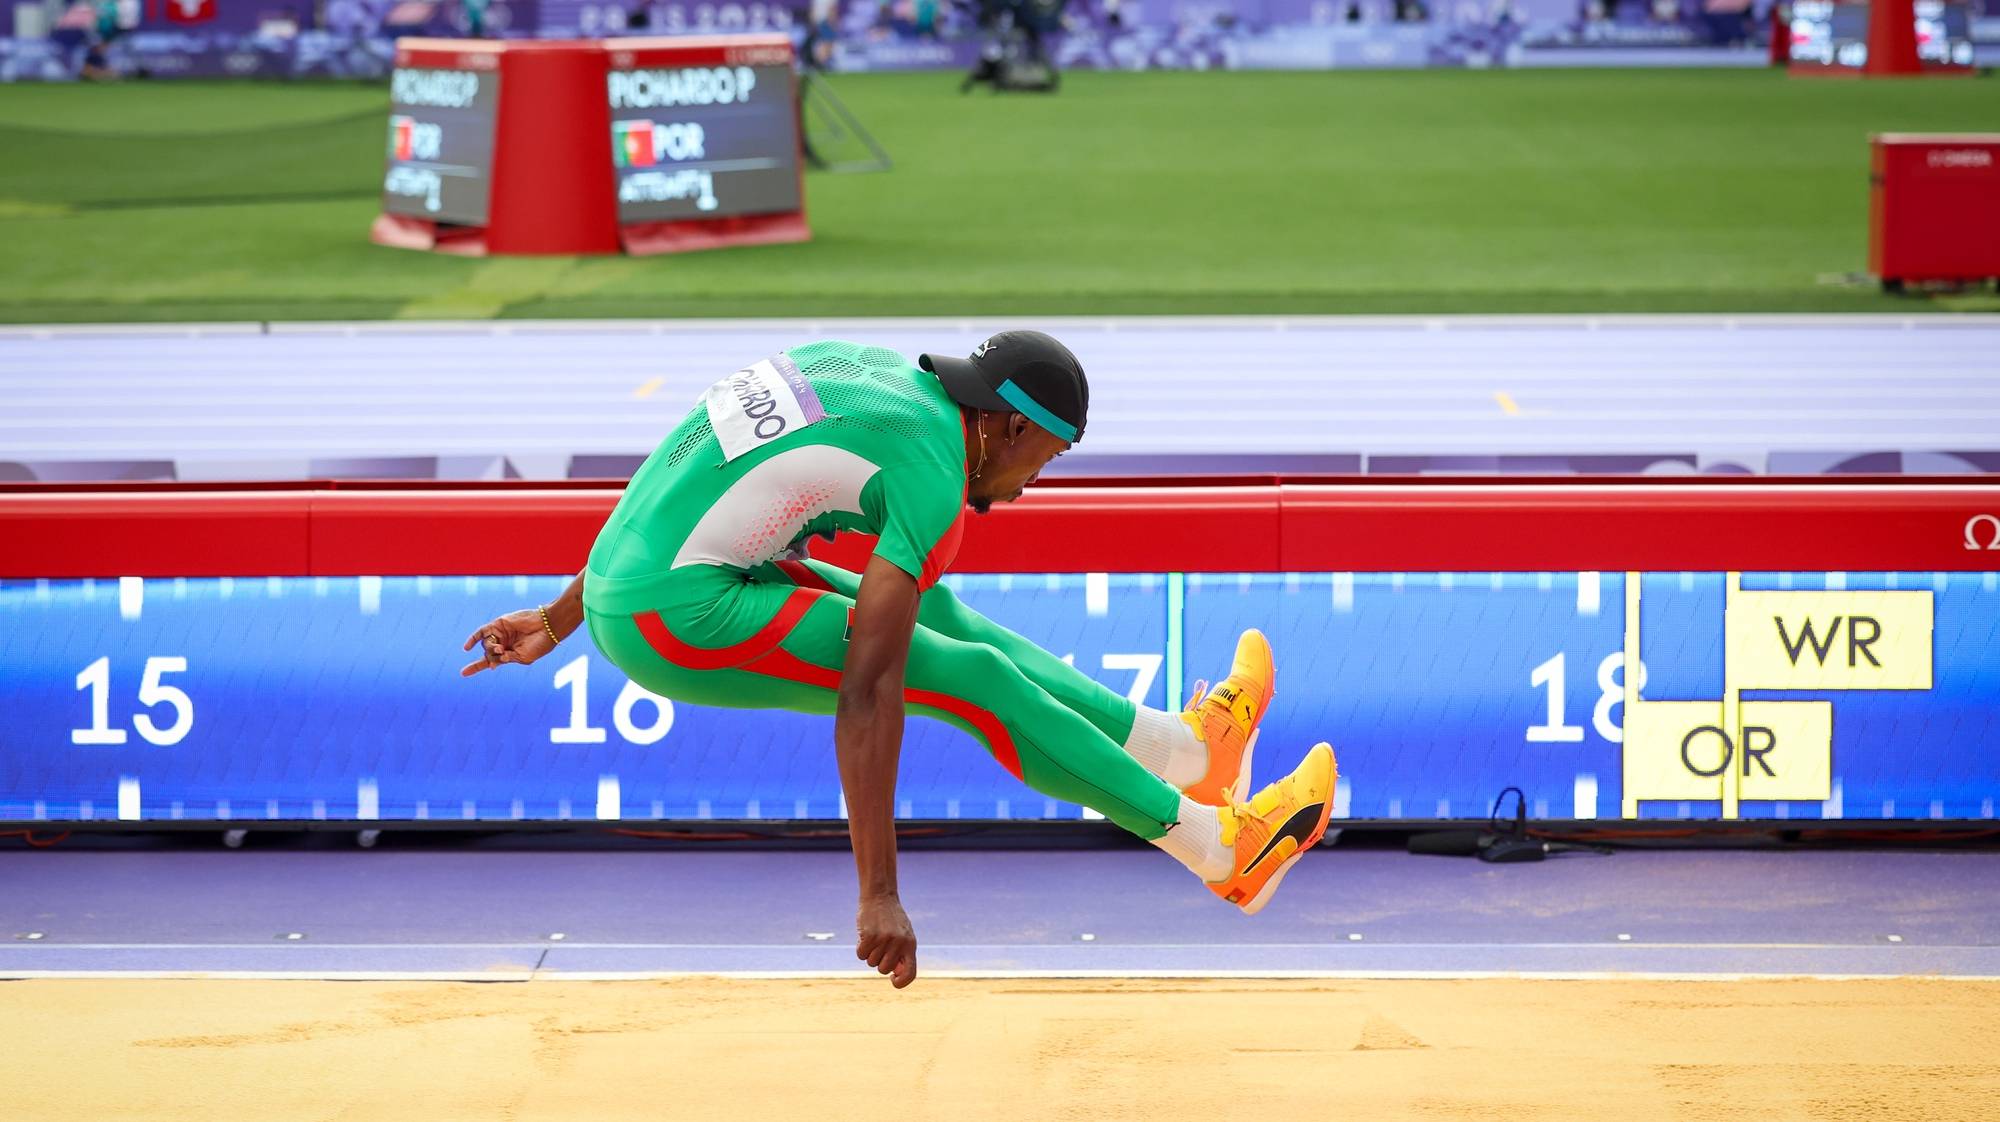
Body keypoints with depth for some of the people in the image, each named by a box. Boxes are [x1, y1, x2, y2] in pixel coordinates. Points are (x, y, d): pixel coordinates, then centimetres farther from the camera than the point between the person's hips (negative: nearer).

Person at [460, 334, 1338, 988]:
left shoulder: (853, 367, 13)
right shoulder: (931, 473, -12)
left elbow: (666, 491, 19)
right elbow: (866, 693, -17)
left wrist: (560, 621, 27)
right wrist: (879, 895, -17)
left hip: (616, 581, 9)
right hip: (682, 617, -9)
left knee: (933, 615, 19)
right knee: (974, 679, -1)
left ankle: (1175, 748, 29)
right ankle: (1219, 846, 9)